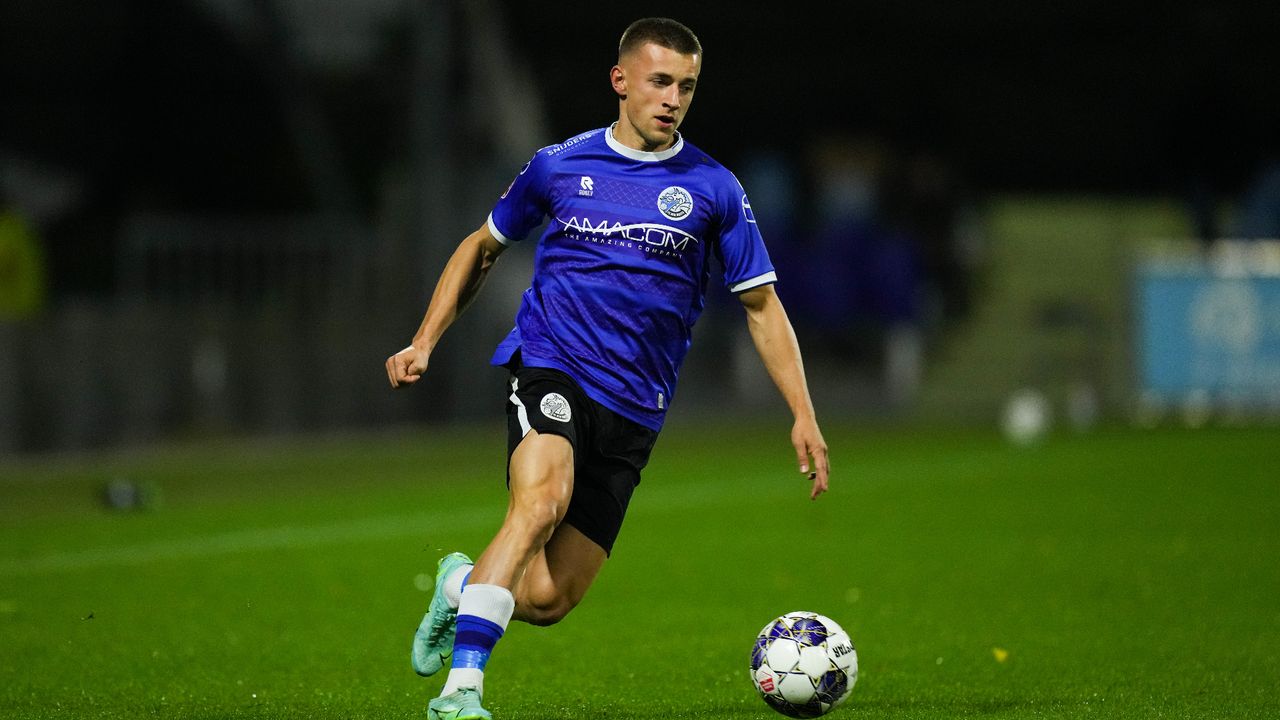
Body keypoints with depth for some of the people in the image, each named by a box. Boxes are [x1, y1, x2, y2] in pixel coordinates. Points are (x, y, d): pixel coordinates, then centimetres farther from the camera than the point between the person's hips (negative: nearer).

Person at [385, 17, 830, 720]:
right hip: (548, 367, -2)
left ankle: (461, 584, 30)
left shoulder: (713, 189, 5)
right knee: (539, 503, -33)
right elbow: (482, 248, 21)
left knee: (547, 598, -5)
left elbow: (761, 305, 10)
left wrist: (803, 416, 1)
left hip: (634, 409, 2)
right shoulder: (559, 165, 5)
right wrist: (424, 342, 11)